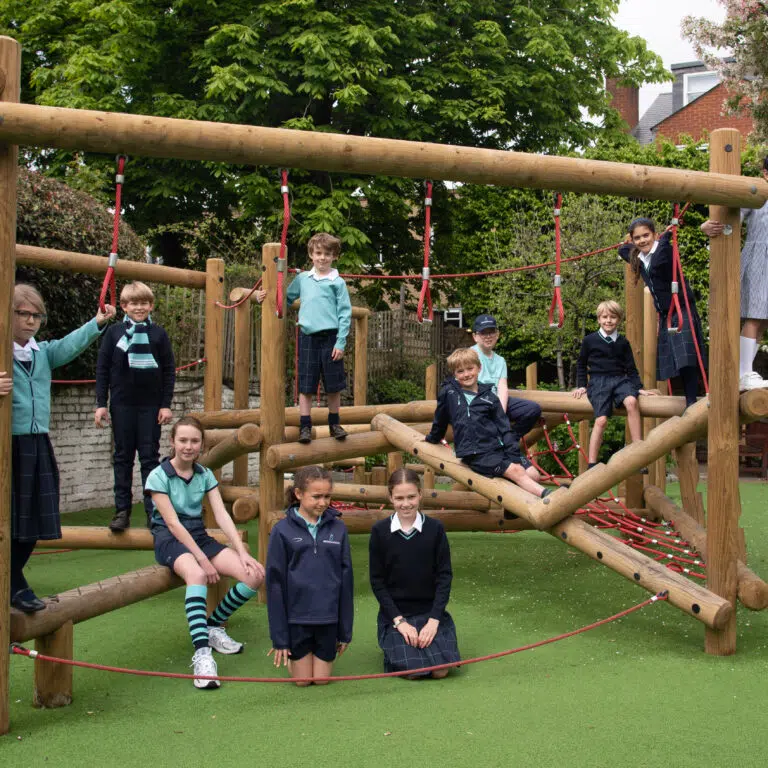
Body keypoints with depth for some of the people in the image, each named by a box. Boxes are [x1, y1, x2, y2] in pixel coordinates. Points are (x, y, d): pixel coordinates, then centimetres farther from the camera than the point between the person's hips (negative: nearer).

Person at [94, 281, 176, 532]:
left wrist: (166, 405, -1)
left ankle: (153, 511, 7)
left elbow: (169, 371, 4)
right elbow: (102, 369, 5)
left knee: (150, 458, 3)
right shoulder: (114, 332, 3)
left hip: (151, 406, 0)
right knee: (123, 458, 6)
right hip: (122, 405, 1)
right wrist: (101, 404, 0)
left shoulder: (158, 334, 3)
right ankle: (122, 510, 11)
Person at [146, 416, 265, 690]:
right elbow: (172, 523, -13)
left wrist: (242, 552, -13)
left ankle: (213, 626, 7)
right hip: (170, 539, -6)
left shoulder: (205, 475, 8)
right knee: (197, 575, -40)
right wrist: (203, 559, -19)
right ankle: (202, 654, -45)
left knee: (255, 575, -15)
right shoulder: (159, 476, -7)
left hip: (199, 536, 6)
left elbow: (222, 515, 0)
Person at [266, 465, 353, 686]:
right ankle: (288, 654, 37)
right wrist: (279, 637, -6)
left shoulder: (338, 528, -1)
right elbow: (275, 582, -5)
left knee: (322, 679, 8)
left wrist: (345, 630, 3)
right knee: (302, 680, 7)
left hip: (328, 618, 2)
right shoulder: (282, 531, -7)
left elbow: (346, 578, 4)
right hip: (296, 617, -2)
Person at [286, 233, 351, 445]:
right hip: (308, 337, 2)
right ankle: (305, 426, 7)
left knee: (334, 385, 7)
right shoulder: (302, 278, 8)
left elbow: (345, 314, -3)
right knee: (306, 386, 2)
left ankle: (334, 423, 22)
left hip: (330, 337, -2)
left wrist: (340, 343, -8)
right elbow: (287, 298, 23)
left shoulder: (337, 282, -1)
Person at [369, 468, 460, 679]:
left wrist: (434, 620, -13)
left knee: (440, 670, -16)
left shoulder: (435, 529, -4)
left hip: (431, 612, 1)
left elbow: (444, 576, -3)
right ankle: (392, 645, 13)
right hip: (395, 614, -1)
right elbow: (377, 581, -3)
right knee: (413, 670, -18)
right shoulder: (380, 531, -5)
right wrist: (399, 621, -12)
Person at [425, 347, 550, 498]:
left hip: (498, 448, 5)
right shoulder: (448, 393, 5)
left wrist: (513, 454, -2)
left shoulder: (489, 396, 13)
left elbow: (504, 426, 9)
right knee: (515, 471, -26)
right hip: (475, 455, -5)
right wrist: (433, 438, 35)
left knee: (533, 474, -14)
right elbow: (440, 420, 21)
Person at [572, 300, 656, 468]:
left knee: (631, 401, -31)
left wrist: (639, 388, 5)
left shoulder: (623, 343, 13)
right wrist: (581, 385, 10)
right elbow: (581, 364, 17)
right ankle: (592, 465, -13)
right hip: (598, 382, -2)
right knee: (601, 420, -21)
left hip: (620, 380, 2)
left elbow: (631, 368, 15)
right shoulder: (589, 340, 7)